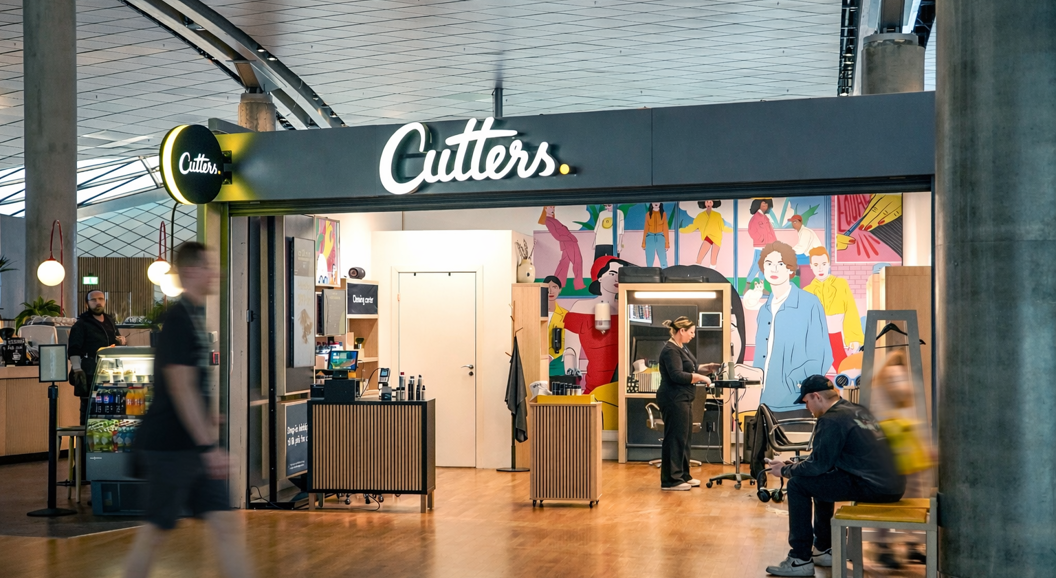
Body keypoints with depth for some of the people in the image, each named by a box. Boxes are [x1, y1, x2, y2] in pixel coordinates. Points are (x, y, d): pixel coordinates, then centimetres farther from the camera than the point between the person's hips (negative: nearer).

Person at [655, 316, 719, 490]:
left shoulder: (682, 348, 15)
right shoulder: (670, 350, -16)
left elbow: (690, 370, 22)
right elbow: (677, 375, -24)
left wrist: (707, 368, 8)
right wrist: (701, 378, -19)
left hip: (683, 400, 10)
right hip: (674, 400, -10)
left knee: (684, 438, 14)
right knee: (674, 439, -6)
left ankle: (683, 476, 21)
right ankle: (670, 481, -2)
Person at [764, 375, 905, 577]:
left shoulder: (831, 420, -11)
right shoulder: (858, 410, 17)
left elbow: (818, 465, -11)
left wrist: (786, 470, 5)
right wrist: (795, 466, 24)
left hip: (871, 486, -10)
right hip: (893, 485, 10)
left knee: (797, 485, -1)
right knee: (820, 480, 27)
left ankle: (800, 560, 2)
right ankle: (824, 549, 32)